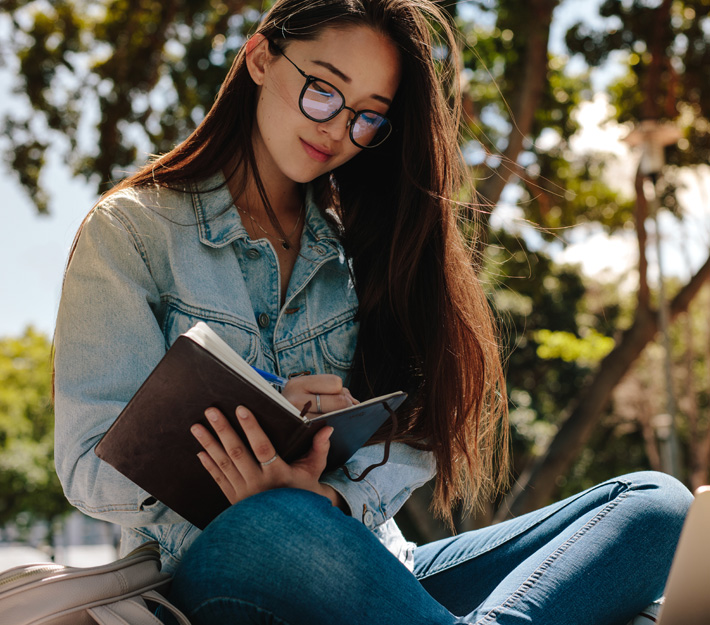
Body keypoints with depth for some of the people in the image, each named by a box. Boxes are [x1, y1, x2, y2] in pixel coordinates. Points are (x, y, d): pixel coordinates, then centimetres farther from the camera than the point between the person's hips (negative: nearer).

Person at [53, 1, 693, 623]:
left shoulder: (359, 243, 15)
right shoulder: (132, 229, 3)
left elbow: (408, 436, 5)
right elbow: (91, 465, -4)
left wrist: (331, 499, -18)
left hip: (373, 571, 4)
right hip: (218, 571, -4)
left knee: (655, 502, -16)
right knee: (274, 524, -41)